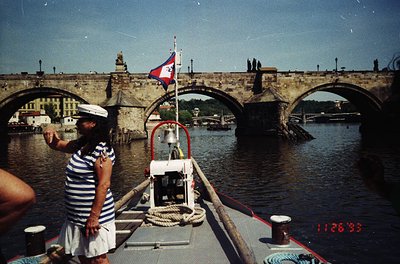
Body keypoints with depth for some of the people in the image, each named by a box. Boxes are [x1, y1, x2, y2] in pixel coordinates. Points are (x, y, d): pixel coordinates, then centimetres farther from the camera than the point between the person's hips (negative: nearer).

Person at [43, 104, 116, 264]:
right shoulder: (81, 145, 7)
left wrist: (94, 217, -24)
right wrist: (51, 135, -3)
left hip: (92, 217, -9)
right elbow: (57, 145, 20)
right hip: (76, 216, 9)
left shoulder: (101, 150, -20)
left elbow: (103, 184, -24)